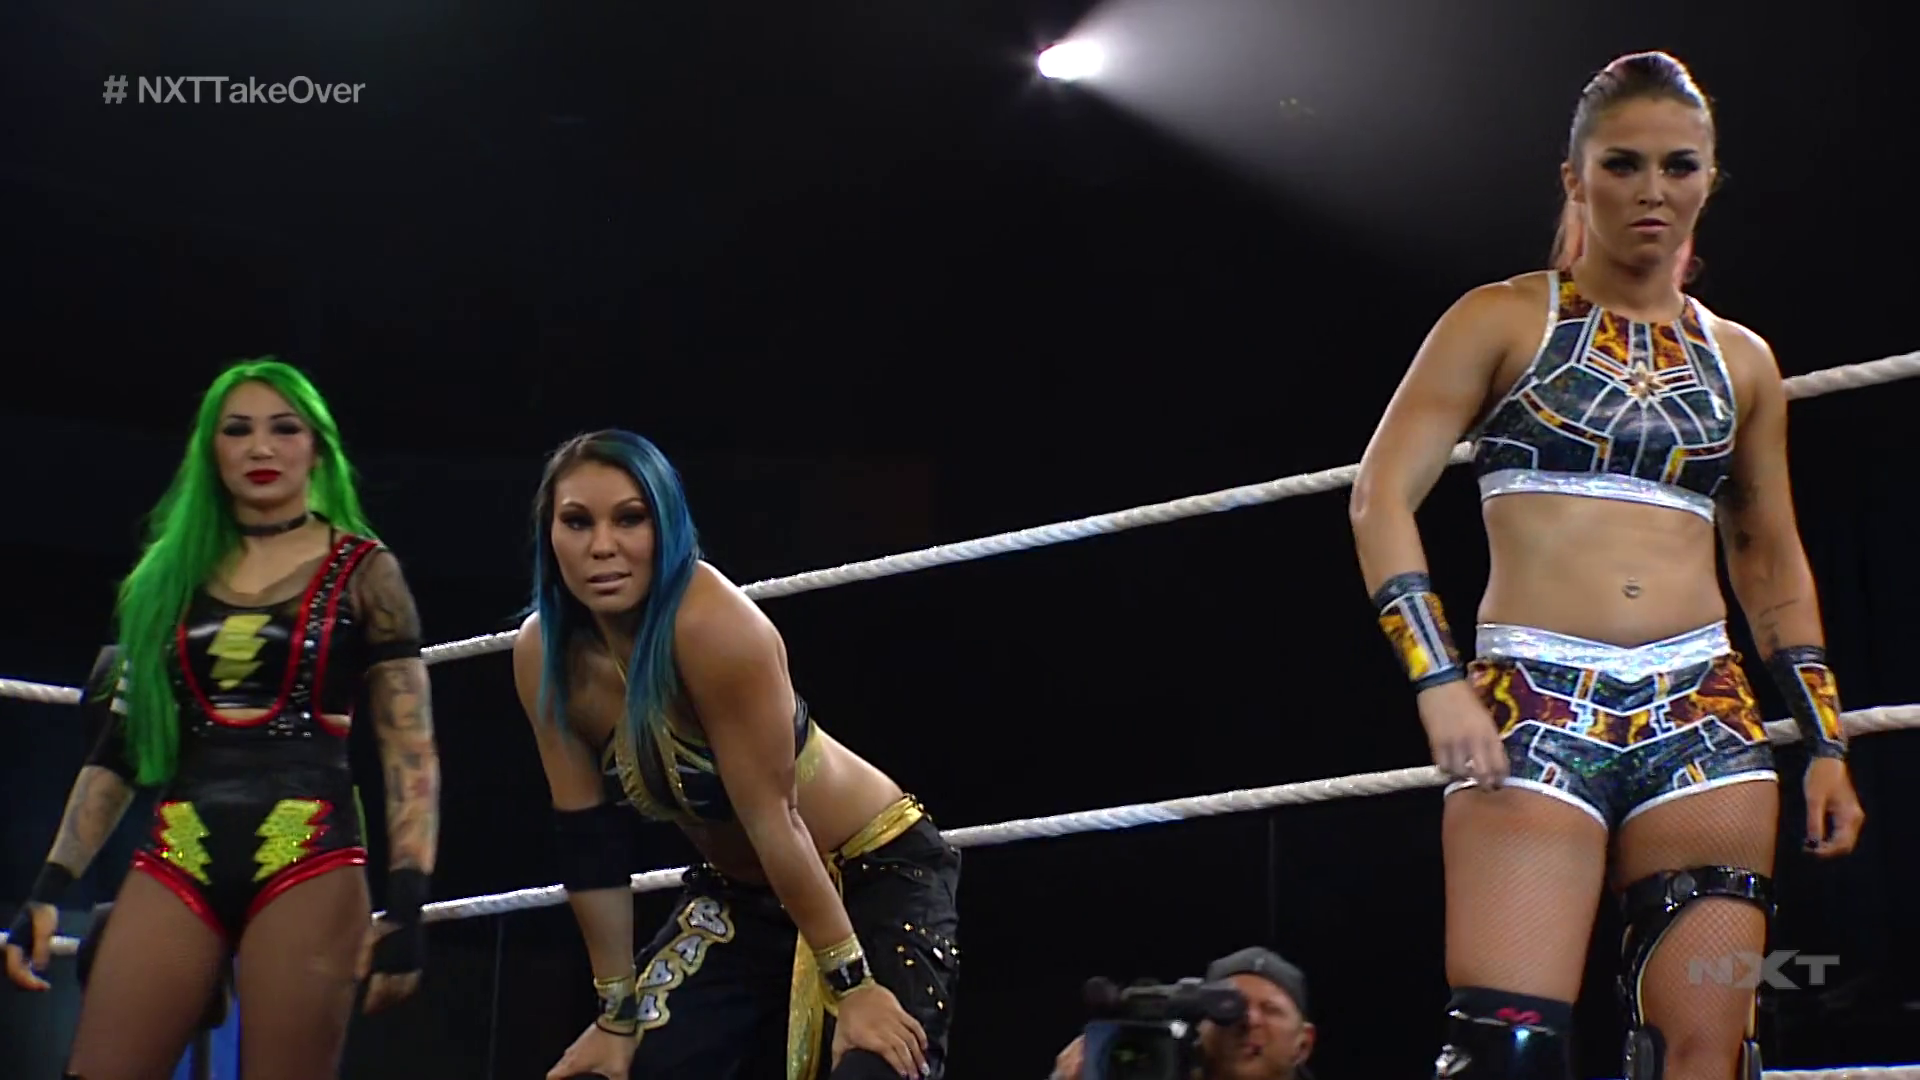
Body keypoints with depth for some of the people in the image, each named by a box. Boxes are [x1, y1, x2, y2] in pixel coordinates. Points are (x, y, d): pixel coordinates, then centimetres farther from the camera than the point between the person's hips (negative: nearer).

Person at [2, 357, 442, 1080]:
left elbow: (410, 749, 1)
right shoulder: (168, 572, 15)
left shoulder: (362, 571, 6)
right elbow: (118, 747, 15)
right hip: (176, 865, 3)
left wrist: (408, 902, -10)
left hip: (309, 865, -3)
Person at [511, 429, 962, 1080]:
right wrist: (618, 1013, -2)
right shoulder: (545, 655, -12)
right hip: (738, 889, 6)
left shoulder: (714, 625, -30)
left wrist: (854, 984, -23)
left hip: (875, 868, -6)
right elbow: (588, 843, -6)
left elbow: (773, 819, -28)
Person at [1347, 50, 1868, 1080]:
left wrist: (1826, 743, 16)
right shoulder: (1504, 319, 6)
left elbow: (1772, 564, 22)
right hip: (1535, 700, -3)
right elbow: (1381, 498, -2)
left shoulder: (1740, 360, 16)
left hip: (1705, 713, 4)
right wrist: (1437, 680, -14)